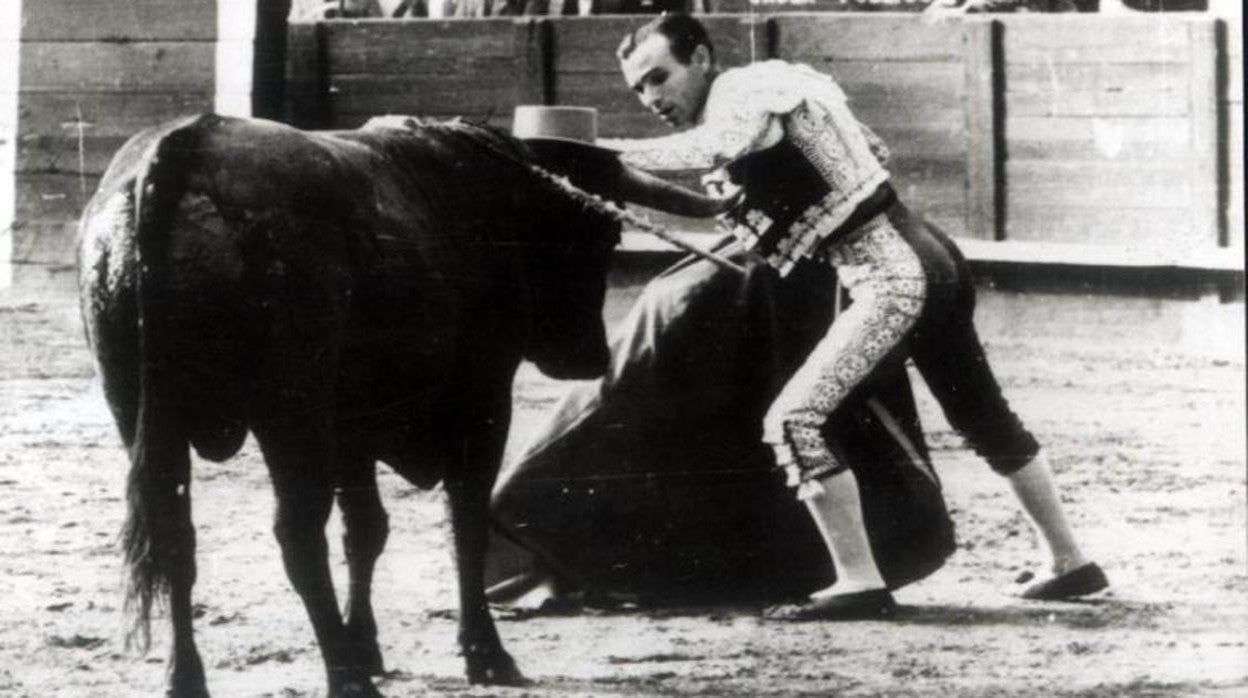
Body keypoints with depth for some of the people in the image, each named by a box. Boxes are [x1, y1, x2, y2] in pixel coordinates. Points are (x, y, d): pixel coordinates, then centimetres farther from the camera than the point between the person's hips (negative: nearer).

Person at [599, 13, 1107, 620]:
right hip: (933, 258, 10)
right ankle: (1071, 563, 36)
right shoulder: (774, 91, 15)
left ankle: (859, 582, -14)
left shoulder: (743, 93, -10)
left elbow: (721, 144, -34)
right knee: (987, 422, 23)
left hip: (893, 278, -10)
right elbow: (874, 151, 25)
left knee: (796, 419, -14)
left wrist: (614, 153, -33)